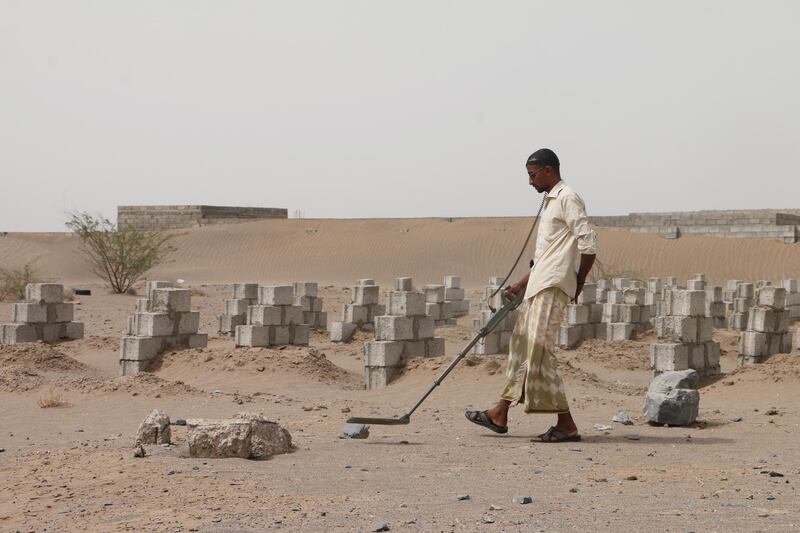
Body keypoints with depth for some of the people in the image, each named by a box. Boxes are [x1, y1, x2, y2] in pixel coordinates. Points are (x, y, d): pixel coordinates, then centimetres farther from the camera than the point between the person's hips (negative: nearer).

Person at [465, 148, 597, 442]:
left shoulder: (567, 198, -9)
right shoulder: (551, 202, 22)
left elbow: (588, 244, -18)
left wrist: (578, 282, -8)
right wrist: (520, 286, 22)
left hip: (553, 286, -10)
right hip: (539, 286, 10)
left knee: (539, 350, -13)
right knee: (521, 344, 13)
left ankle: (566, 425, -12)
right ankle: (500, 415, 22)